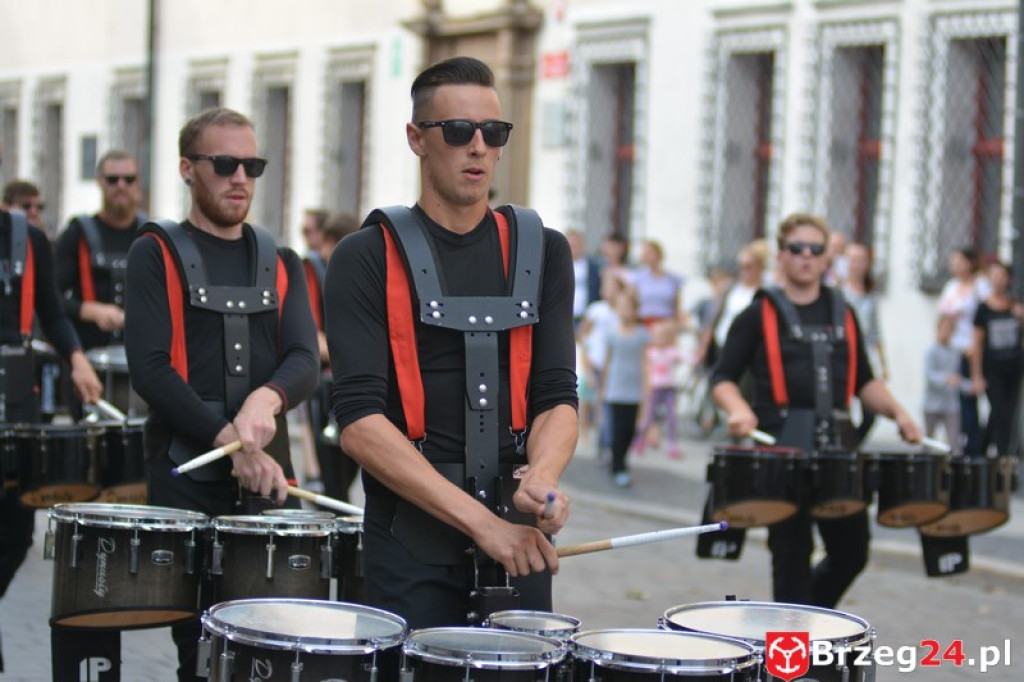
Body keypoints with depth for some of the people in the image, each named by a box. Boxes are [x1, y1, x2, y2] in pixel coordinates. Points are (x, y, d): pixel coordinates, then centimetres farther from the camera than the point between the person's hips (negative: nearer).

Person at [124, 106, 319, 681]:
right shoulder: (158, 255, 3)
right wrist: (228, 440, -16)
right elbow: (150, 370, -8)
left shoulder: (281, 263, 14)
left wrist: (268, 396, -22)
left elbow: (306, 362, 1)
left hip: (269, 474, 3)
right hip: (187, 476, -3)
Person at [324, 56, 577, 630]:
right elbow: (360, 423, -12)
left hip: (517, 533, 3)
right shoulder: (368, 258, -3)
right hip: (410, 537, -3)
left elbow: (558, 395, 3)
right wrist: (480, 521, -21)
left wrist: (543, 475, -21)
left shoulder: (542, 252, 8)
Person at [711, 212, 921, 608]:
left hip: (836, 446, 5)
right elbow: (723, 378, 0)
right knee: (793, 554, -1)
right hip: (781, 447, -5)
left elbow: (863, 382, 20)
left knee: (851, 552, 8)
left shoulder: (843, 315, 16)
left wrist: (897, 413, 4)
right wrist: (738, 409, -20)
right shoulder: (759, 315, 2)